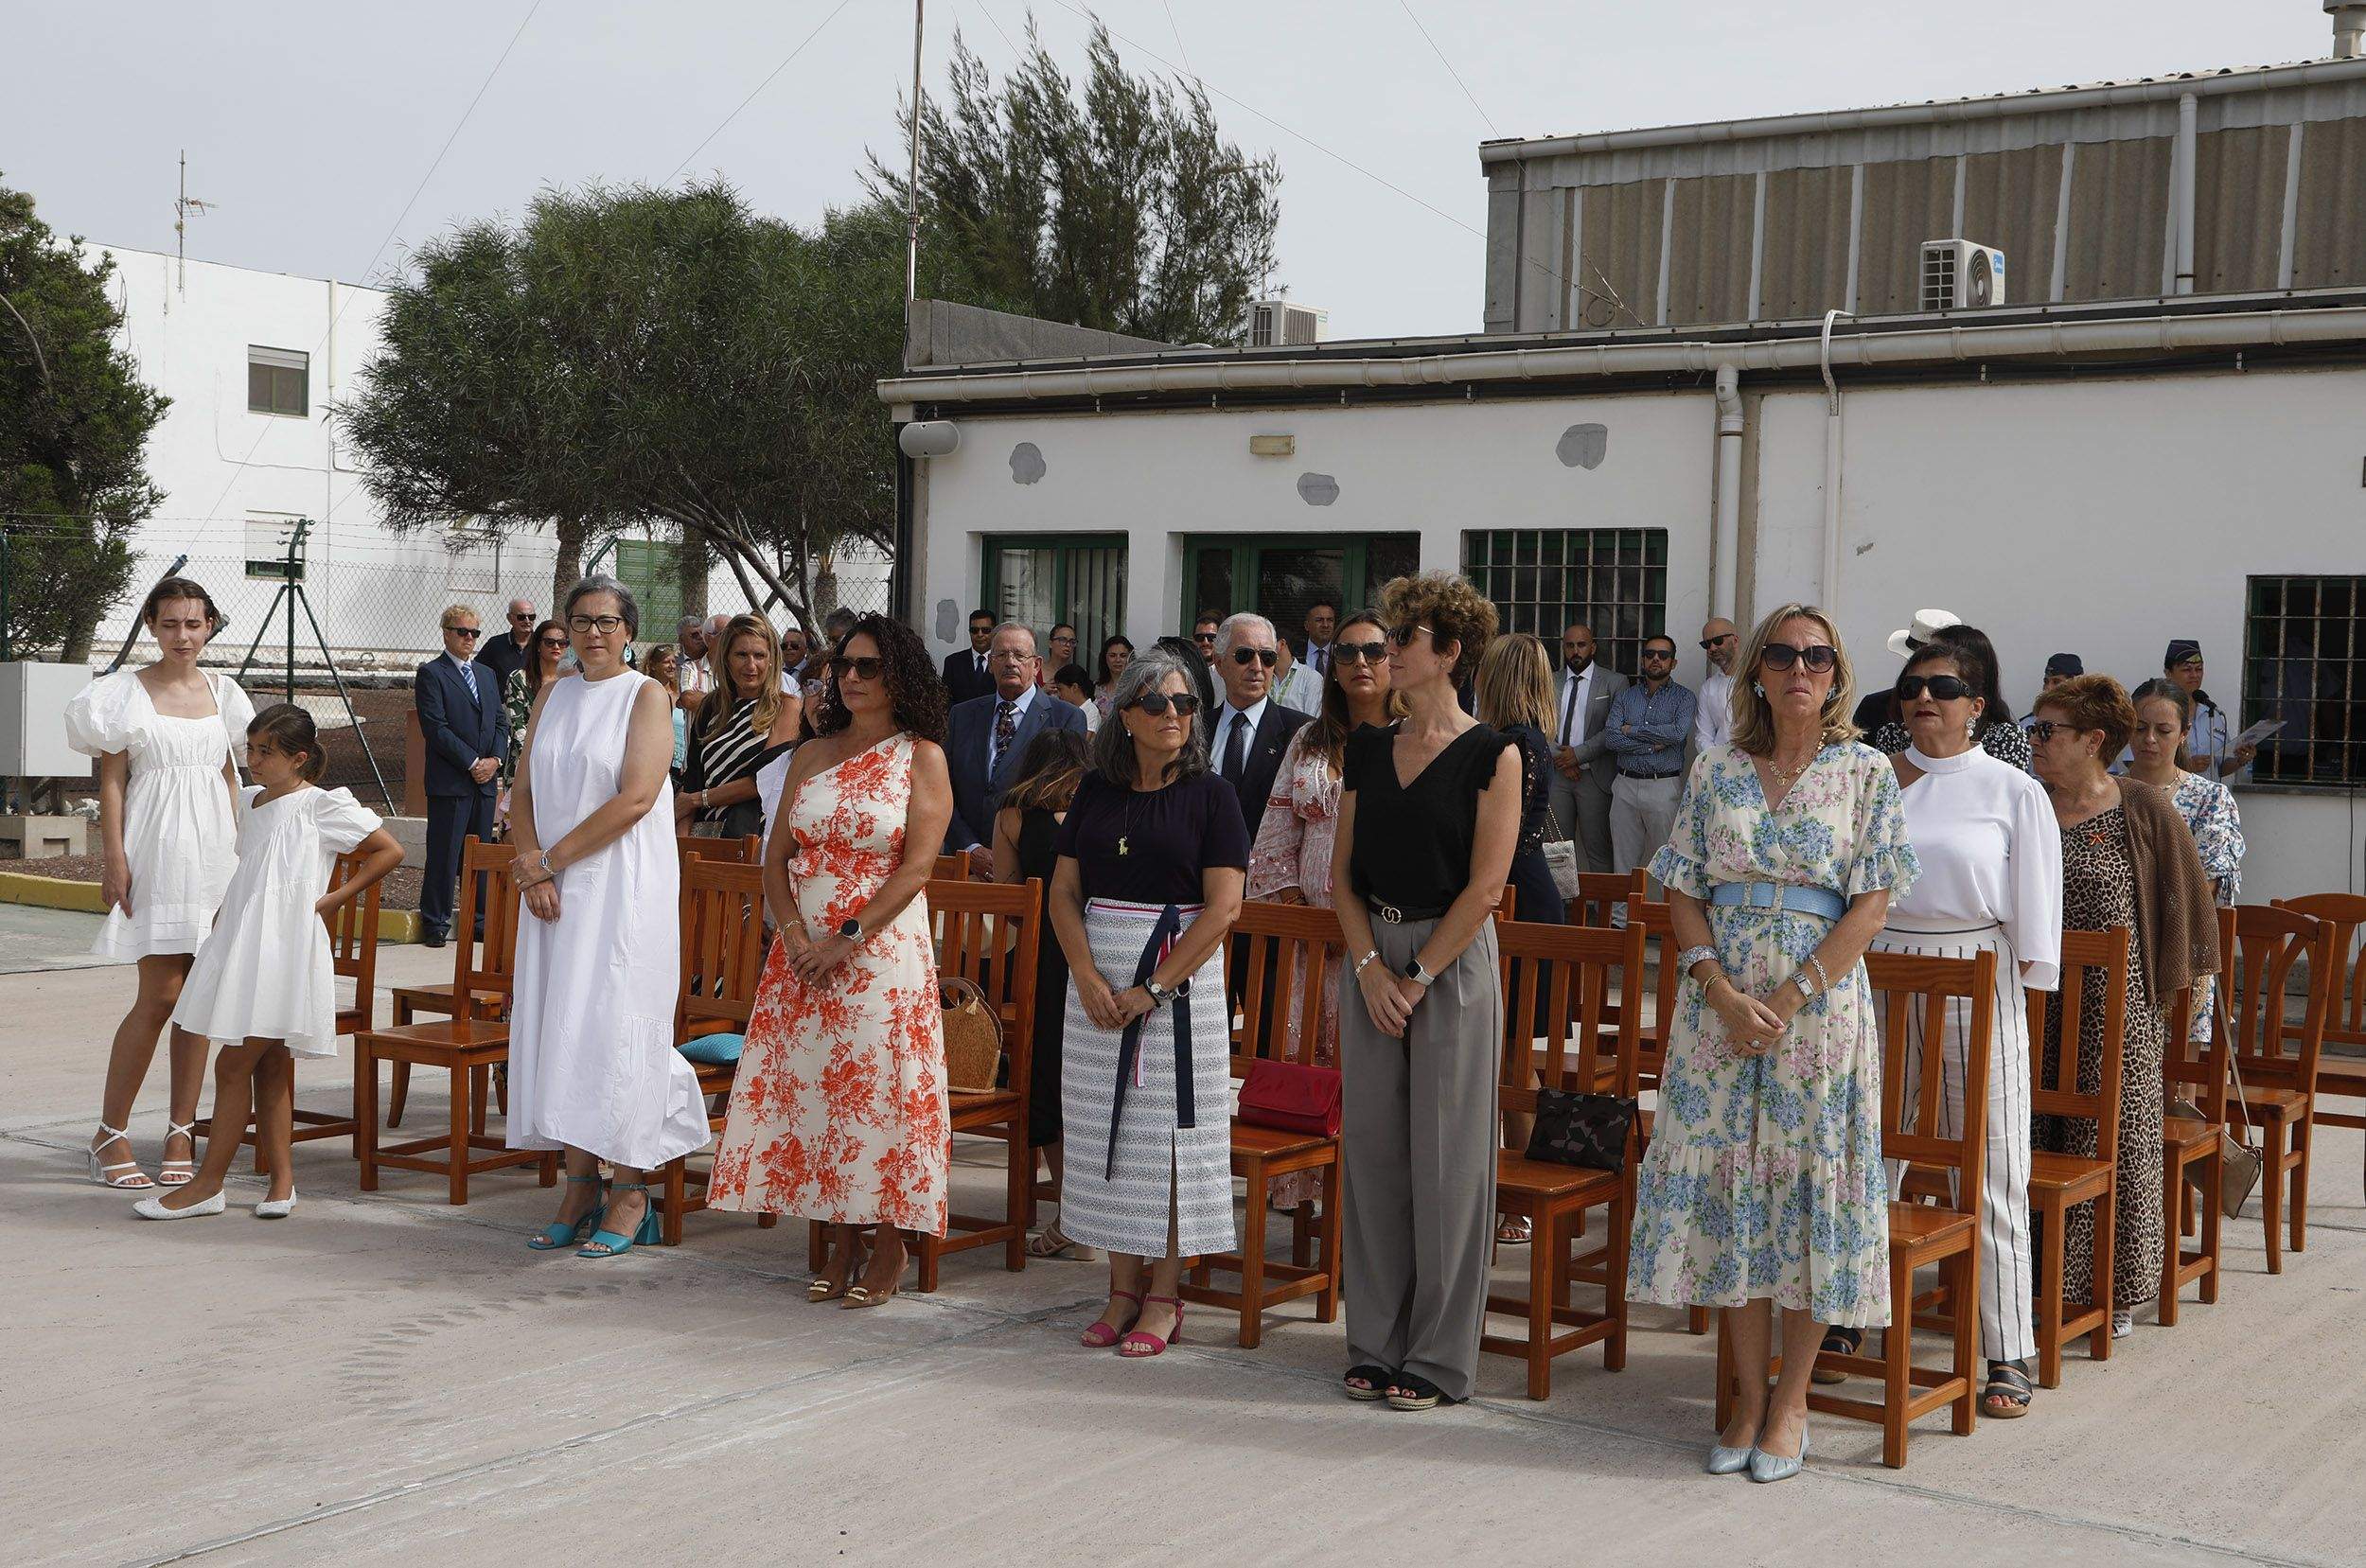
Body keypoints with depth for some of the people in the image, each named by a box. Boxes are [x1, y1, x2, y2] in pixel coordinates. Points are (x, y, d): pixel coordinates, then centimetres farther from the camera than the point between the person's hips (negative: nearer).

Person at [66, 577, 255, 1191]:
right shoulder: (128, 691, 0)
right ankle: (110, 1134, 3)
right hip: (157, 850, -4)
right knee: (160, 997, -8)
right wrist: (114, 857, -10)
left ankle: (181, 1135, 10)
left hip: (214, 849, 4)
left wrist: (240, 852, 12)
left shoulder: (222, 693, 12)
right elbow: (112, 779, -2)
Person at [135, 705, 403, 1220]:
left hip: (285, 946, -7)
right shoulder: (245, 802, 17)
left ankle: (208, 1184, -2)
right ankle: (281, 1178, 12)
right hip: (239, 942, 7)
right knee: (269, 1067, 8)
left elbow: (390, 851, -3)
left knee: (234, 1064, -7)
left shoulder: (321, 805, -4)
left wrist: (334, 898, -7)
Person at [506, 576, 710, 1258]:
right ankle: (580, 1190, 10)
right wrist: (533, 868, -7)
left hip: (622, 887, -5)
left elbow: (636, 797, -14)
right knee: (559, 1027, 3)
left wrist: (551, 860, -11)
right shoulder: (554, 694, 13)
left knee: (612, 1026, -7)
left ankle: (631, 1196, -1)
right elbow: (524, 792, 9)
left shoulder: (646, 695, -4)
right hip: (556, 889, 6)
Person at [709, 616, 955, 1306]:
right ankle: (841, 1242, 15)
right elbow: (778, 855, 10)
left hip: (882, 951, -5)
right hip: (804, 953, 5)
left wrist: (847, 938, -16)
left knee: (879, 1088, -5)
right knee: (810, 1085, 4)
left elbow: (917, 865, -10)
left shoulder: (921, 757, -2)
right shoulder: (812, 755, 12)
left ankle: (889, 1248, 7)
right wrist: (794, 933, -7)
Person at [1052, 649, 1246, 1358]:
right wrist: (1086, 975, -10)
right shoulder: (1097, 791, 8)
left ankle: (1162, 1297, 6)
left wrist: (1152, 988, -15)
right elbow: (1064, 892, 6)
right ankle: (1123, 1288, 15)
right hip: (1099, 978, 4)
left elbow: (1223, 907, -10)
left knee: (1171, 1130, -2)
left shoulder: (1208, 794, -4)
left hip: (1181, 971, -4)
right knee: (1105, 1128, 6)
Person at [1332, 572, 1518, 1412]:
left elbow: (1484, 885, -11)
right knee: (1371, 1146, 7)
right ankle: (1376, 1343, 18)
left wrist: (1418, 977, -13)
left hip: (1453, 962, -5)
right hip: (1374, 961, 5)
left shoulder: (1491, 755, -6)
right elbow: (1343, 871, 8)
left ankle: (1439, 1356, 8)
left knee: (1445, 1153, -1)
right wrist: (1369, 966, -5)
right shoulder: (1366, 748, 9)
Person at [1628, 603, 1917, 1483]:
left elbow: (1871, 905, -5)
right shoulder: (1715, 772, 7)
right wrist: (1725, 994, -10)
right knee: (1728, 1181, 4)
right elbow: (1683, 893, 5)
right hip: (1720, 1003, 2)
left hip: (1820, 1004, -2)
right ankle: (1748, 1398, 15)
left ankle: (1791, 1402, 13)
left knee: (1811, 1185, 0)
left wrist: (1788, 998, -13)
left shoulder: (1866, 774, 0)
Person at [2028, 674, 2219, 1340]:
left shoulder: (2145, 810, -4)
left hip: (2115, 1006, -3)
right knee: (2034, 1138, 4)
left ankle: (2113, 1289, 12)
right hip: (2034, 1004, 3)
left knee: (2114, 1142, 1)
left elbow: (2189, 897, 2)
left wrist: (2173, 985, 1)